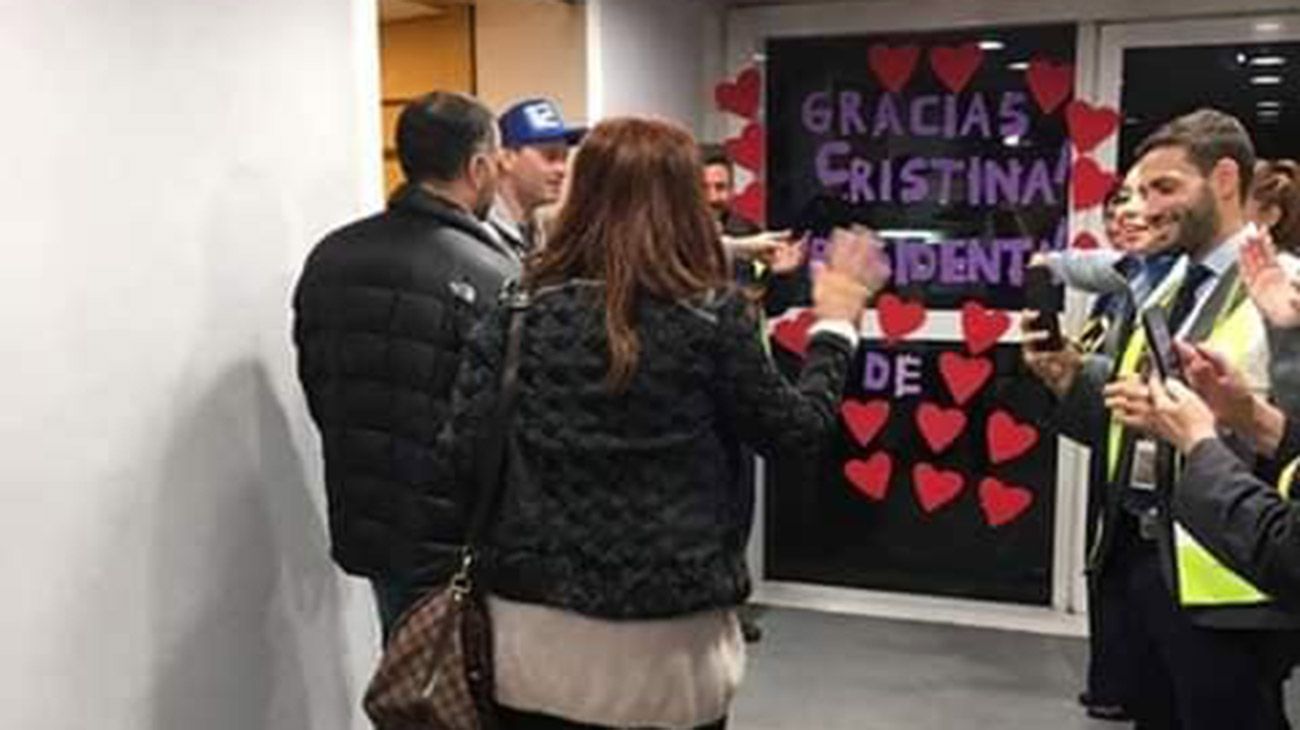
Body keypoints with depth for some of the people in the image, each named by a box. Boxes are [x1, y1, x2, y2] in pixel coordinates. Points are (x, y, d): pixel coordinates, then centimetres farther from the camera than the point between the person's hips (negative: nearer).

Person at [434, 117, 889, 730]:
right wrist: (836, 324, 16)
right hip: (669, 641, -1)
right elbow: (796, 431, 2)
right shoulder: (712, 317, -9)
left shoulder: (521, 309, -4)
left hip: (534, 627, 2)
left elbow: (462, 458, -4)